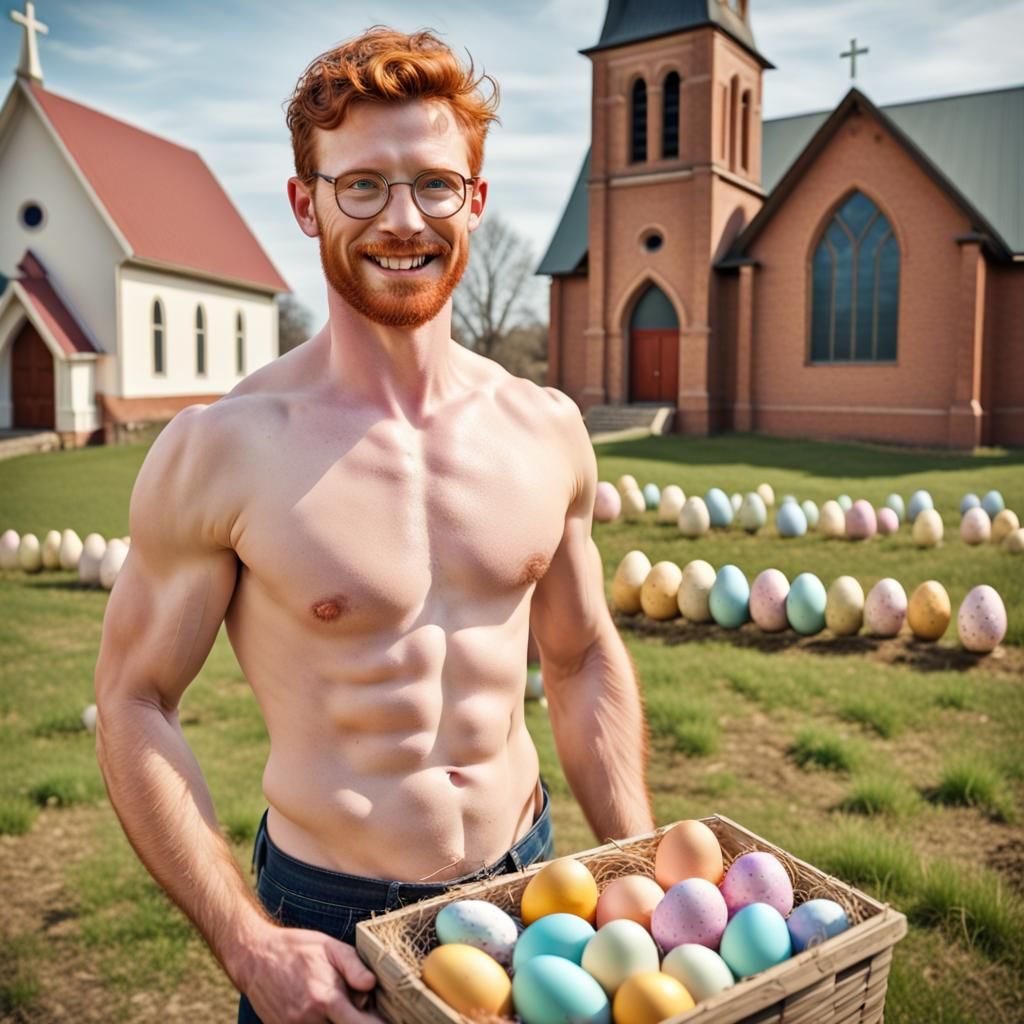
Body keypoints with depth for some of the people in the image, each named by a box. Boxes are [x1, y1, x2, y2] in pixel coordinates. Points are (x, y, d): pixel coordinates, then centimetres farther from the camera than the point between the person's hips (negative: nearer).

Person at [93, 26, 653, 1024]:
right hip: (330, 921, -3)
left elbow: (584, 659, 5)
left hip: (527, 882, 4)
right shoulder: (219, 450, -16)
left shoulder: (547, 430, -5)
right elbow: (134, 706, -10)